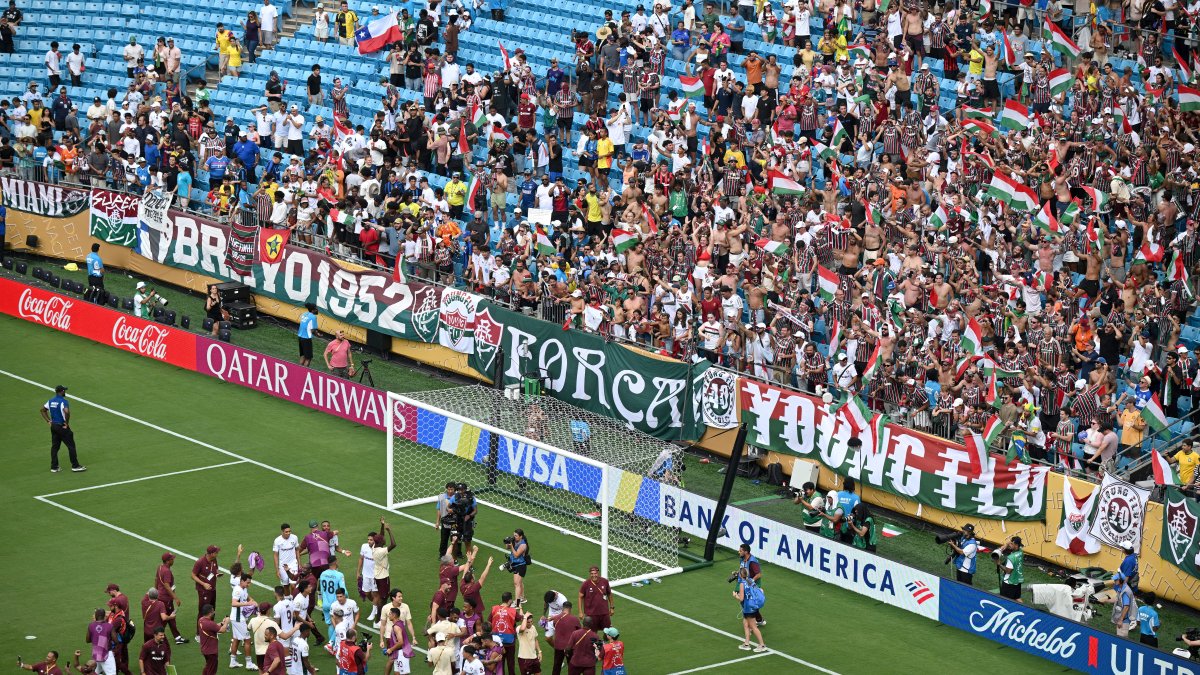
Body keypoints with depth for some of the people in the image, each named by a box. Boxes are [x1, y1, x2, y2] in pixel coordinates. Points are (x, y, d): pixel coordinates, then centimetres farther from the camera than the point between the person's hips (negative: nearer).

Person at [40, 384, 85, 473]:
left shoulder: (51, 401, 7)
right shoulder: (63, 401, -17)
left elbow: (42, 410, 14)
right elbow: (67, 412, -34)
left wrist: (48, 421, 13)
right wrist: (66, 423, -19)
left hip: (53, 426, 7)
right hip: (62, 427, -7)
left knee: (54, 446, 12)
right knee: (71, 445, 2)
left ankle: (54, 467, 14)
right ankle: (75, 466, 5)